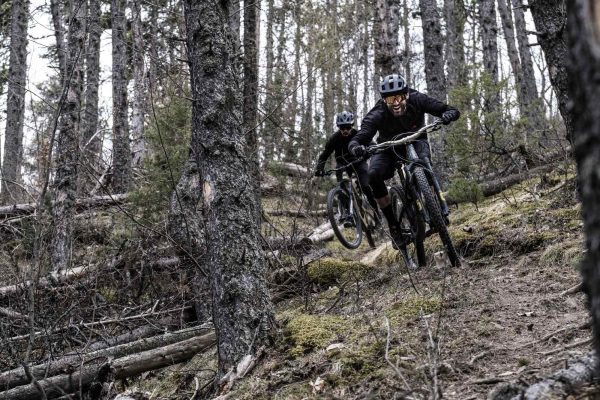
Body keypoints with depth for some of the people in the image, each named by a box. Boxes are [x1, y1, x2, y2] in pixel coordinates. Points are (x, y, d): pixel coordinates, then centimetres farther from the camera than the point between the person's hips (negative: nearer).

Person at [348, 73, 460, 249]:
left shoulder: (417, 100, -27)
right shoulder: (377, 115, -31)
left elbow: (453, 111, -25)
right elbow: (356, 140, -38)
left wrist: (448, 114, -49)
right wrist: (356, 147, -62)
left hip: (415, 142, 0)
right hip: (389, 148, 0)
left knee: (423, 162, -37)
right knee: (374, 175, -30)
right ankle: (393, 226, -18)